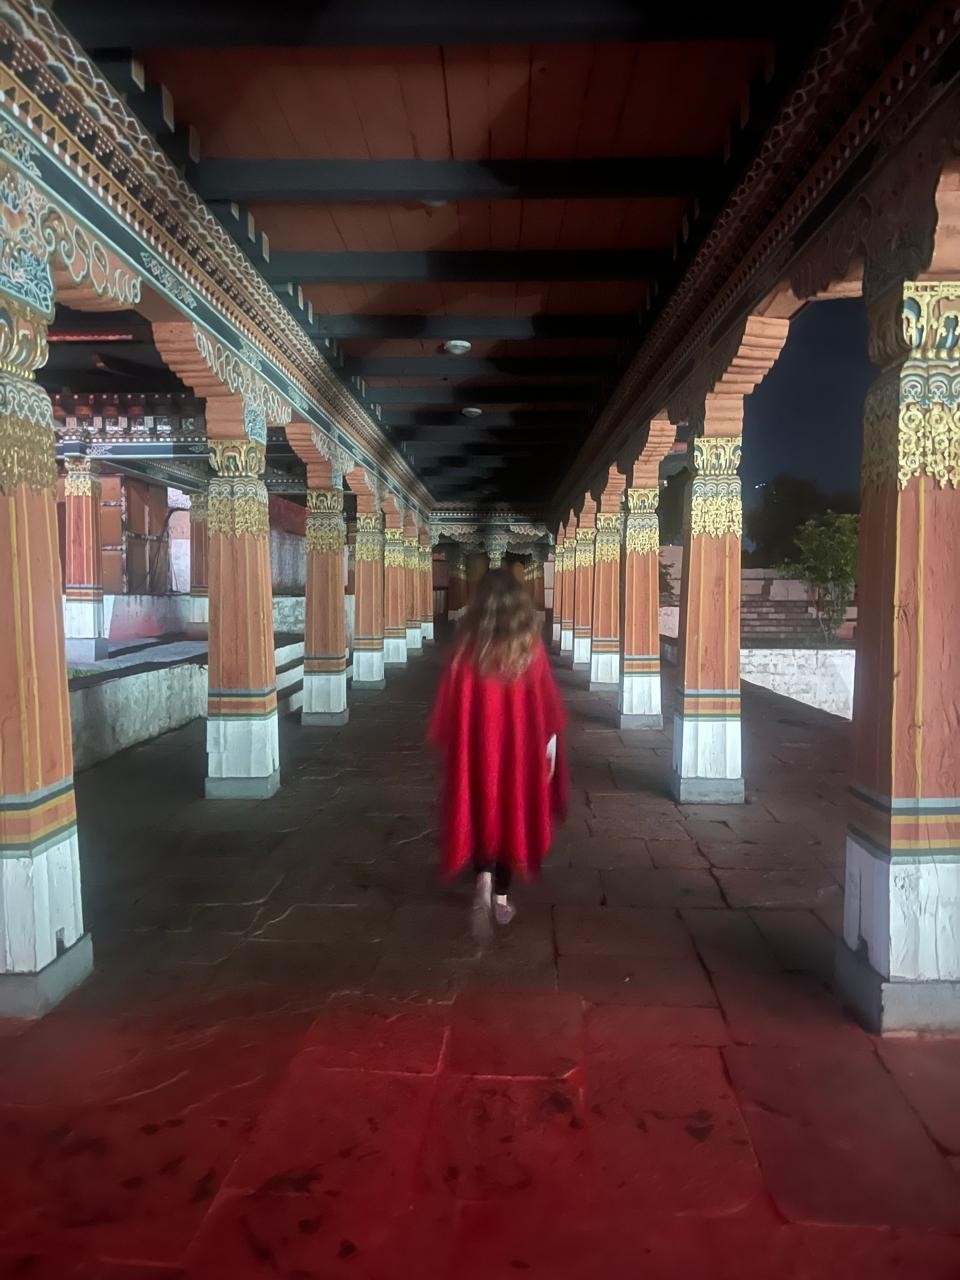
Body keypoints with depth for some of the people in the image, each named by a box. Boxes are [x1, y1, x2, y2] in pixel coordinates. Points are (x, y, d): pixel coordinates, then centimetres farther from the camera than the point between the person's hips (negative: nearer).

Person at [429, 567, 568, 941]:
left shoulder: (469, 647, -9)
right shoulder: (531, 646, -7)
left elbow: (451, 704, -5)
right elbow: (548, 704, -3)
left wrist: (447, 745, 7)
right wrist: (550, 746, 7)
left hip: (477, 746, -1)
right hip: (521, 745, 1)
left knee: (480, 812, 15)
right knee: (513, 813, 16)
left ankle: (483, 877, -10)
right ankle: (501, 898, 22)